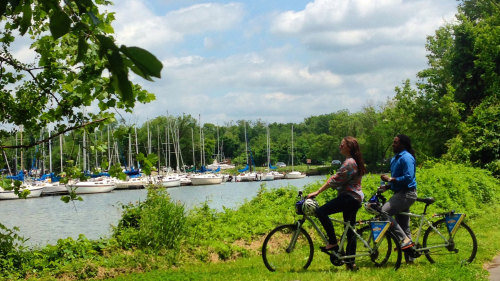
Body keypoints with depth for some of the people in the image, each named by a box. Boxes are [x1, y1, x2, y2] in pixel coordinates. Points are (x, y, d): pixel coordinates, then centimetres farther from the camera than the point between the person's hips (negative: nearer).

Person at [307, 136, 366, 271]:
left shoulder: (349, 162, -14)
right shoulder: (355, 161, 19)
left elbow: (335, 180, -18)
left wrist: (317, 192, -15)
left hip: (348, 198, -11)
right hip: (356, 199, 11)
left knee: (321, 212, -16)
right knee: (350, 230, 11)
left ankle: (333, 242, -12)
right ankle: (350, 262, 13)